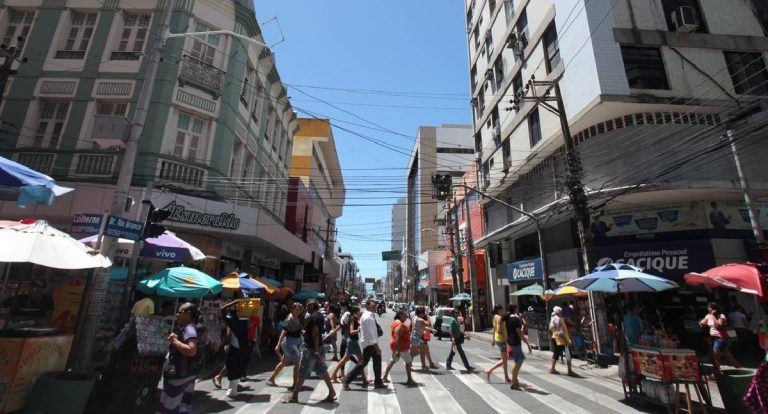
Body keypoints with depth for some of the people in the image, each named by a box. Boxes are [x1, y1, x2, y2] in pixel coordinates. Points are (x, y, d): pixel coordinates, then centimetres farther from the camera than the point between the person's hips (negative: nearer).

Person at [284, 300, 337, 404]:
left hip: (311, 348, -9)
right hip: (317, 347, 9)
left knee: (302, 372, 2)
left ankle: (294, 396, 14)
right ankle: (332, 393, 12)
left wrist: (316, 351, -25)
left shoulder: (313, 317, -18)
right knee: (322, 370, 11)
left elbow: (315, 334, -24)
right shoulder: (319, 315, 12)